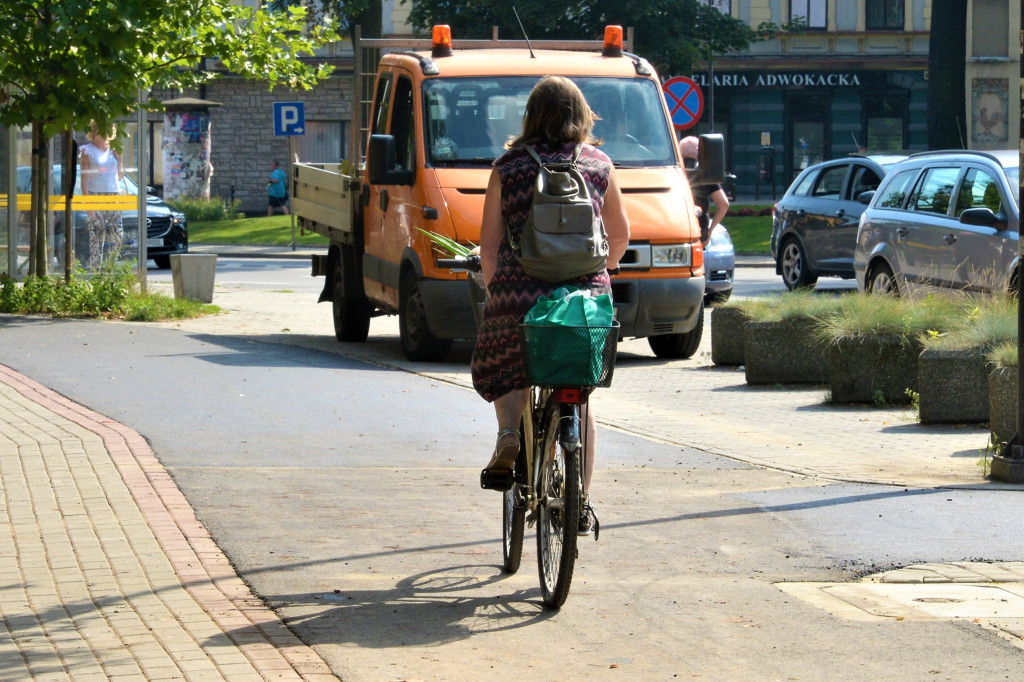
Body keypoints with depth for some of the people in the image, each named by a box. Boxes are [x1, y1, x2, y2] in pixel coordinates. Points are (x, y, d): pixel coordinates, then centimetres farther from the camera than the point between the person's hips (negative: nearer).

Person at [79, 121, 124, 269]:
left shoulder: (112, 150, 15)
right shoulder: (87, 151, 1)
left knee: (118, 235, 0)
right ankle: (94, 269, -6)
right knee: (97, 236, -8)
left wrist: (119, 157, 4)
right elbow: (84, 178, -6)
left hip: (113, 195, 5)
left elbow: (120, 176, 17)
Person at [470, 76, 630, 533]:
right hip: (586, 291, 2)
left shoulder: (508, 167, 5)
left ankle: (509, 432, -9)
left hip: (518, 289, -1)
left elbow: (489, 244, 5)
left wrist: (493, 289, 19)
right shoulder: (598, 165, 10)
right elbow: (621, 235, 20)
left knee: (505, 372, 22)